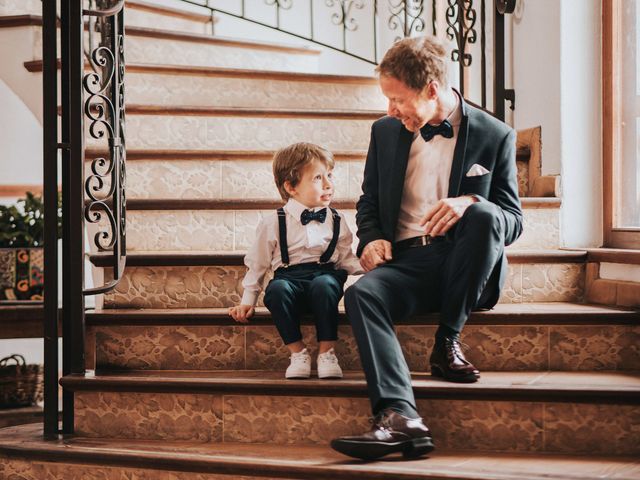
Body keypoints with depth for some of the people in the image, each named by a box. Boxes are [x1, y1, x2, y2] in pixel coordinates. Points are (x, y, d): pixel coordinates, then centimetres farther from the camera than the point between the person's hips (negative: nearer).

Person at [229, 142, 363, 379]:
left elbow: (345, 259, 15)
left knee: (324, 284, -35)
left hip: (325, 275, 1)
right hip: (289, 277, -1)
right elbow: (257, 263, 11)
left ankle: (327, 352, -20)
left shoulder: (336, 220, 10)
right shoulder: (274, 222, 2)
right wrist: (248, 300, 9)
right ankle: (298, 352, -19)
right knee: (277, 288, -36)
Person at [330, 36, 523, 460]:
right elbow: (369, 201, 22)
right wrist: (373, 238, -1)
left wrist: (472, 202, -22)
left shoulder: (495, 136, 2)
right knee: (361, 293, -31)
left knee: (484, 216, -34)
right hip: (407, 262, 2)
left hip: (465, 267, -2)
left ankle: (448, 342, -18)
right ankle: (400, 416, -47)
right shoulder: (386, 132, 12)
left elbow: (513, 221, 1)